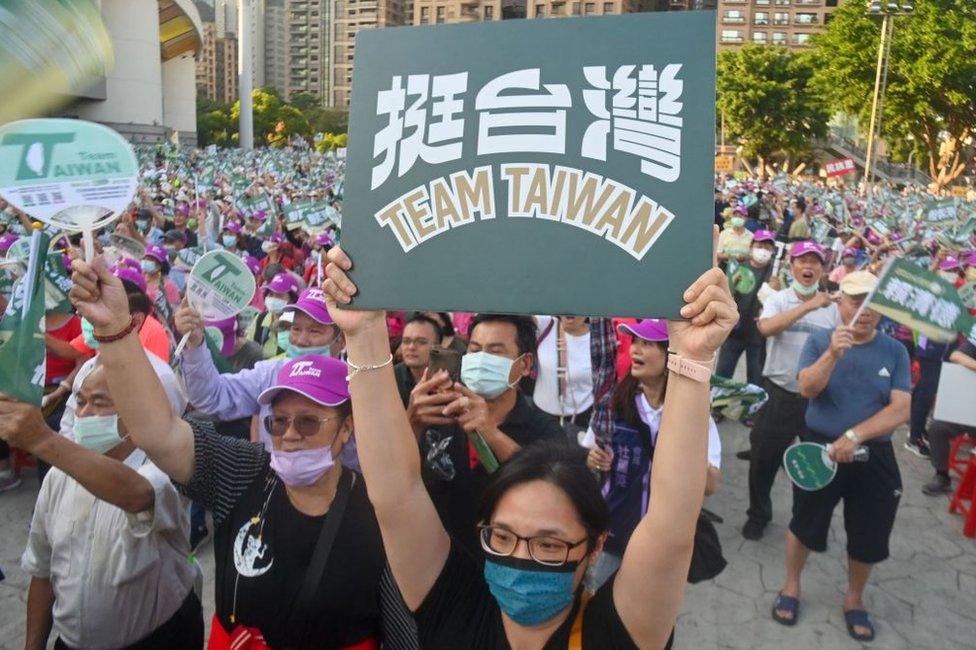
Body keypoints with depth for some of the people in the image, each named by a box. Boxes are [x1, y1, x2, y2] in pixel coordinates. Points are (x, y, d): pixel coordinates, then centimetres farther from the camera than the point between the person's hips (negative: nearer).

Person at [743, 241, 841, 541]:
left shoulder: (832, 307, 3)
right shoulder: (778, 299, -6)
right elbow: (766, 327, -27)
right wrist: (807, 306, -30)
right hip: (779, 393, -2)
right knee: (764, 457, 6)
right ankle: (758, 515, 26)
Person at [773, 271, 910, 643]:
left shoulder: (895, 351, -4)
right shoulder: (820, 341, -5)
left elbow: (901, 409, -12)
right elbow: (807, 389, -18)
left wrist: (855, 436, -24)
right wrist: (833, 354, -32)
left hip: (873, 456, 1)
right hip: (819, 448, -1)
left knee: (869, 536, 12)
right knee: (805, 523, 12)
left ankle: (853, 600, 37)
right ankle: (791, 587, 36)